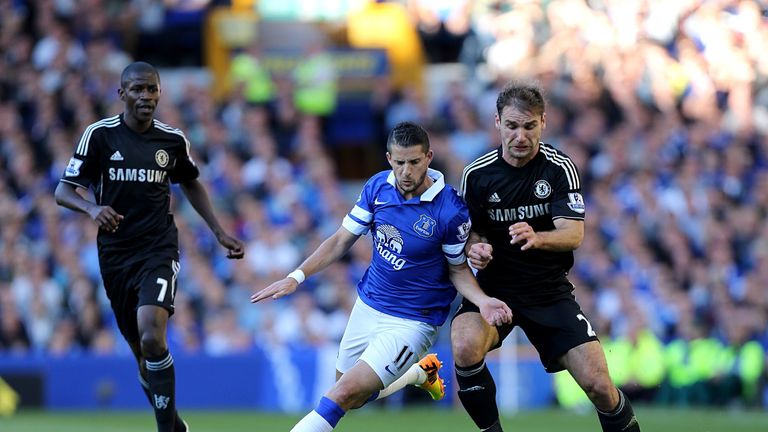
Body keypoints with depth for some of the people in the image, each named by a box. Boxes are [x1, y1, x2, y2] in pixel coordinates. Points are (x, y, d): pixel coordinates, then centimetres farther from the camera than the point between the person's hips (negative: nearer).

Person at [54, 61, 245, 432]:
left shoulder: (173, 140, 3)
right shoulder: (99, 135, -3)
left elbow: (190, 184, 23)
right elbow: (63, 191, -4)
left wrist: (219, 232, 17)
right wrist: (92, 208, -25)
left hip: (158, 251, -1)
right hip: (115, 255, 1)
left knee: (152, 338, -23)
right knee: (141, 352, 8)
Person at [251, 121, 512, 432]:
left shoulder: (450, 210, -21)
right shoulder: (378, 187, -8)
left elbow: (458, 270, -6)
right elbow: (342, 240, 2)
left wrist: (483, 301, -26)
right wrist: (297, 276, -9)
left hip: (411, 322, -6)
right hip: (368, 306, 6)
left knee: (344, 396, -19)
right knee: (354, 400, 19)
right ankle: (421, 372, 42)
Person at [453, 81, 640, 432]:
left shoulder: (560, 168, -9)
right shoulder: (477, 174, -6)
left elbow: (574, 234, -18)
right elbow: (469, 231, 6)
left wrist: (537, 238, -40)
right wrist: (476, 246, -20)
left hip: (550, 291, 0)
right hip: (495, 287, 0)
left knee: (599, 386, -10)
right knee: (465, 348, -32)